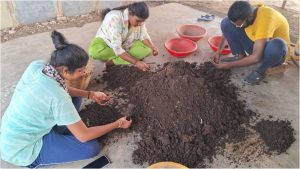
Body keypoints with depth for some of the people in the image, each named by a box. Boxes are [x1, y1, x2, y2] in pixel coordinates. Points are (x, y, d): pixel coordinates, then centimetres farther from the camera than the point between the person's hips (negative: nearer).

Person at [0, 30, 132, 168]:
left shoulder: (36, 65, -14)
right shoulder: (58, 98, -34)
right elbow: (84, 136, -22)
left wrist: (90, 94, 0)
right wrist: (117, 124, -11)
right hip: (21, 151, -7)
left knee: (75, 97, 7)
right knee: (92, 148, -7)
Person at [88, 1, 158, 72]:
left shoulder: (138, 18, -18)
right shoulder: (115, 19, -36)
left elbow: (143, 35, -7)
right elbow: (116, 48, -40)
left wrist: (152, 47, -28)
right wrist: (136, 62, -45)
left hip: (126, 44, 6)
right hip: (106, 42, -5)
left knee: (147, 49, -20)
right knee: (94, 51, -38)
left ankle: (112, 61, -15)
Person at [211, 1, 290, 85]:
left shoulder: (265, 19, -37)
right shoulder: (245, 13, -18)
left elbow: (256, 57, -38)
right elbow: (227, 30, 1)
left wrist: (229, 65, -31)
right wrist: (218, 51, -7)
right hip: (255, 44, 5)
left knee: (277, 45, -44)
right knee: (226, 23, -13)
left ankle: (260, 70, -11)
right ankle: (240, 56, 2)